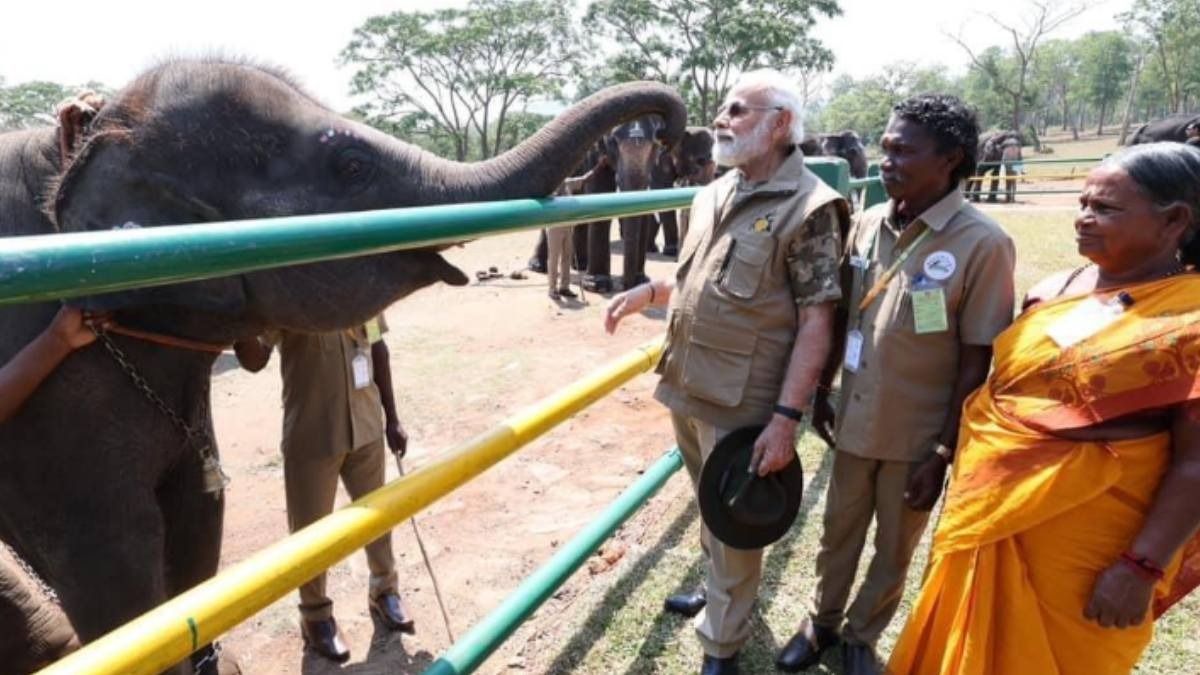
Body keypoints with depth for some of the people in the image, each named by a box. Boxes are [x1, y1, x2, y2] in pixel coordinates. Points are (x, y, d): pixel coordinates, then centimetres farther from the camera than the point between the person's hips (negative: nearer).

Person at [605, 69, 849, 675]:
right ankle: (718, 591, 48)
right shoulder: (713, 195, 9)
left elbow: (816, 323, -16)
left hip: (739, 406, -7)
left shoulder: (808, 208, -13)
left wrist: (785, 417, -20)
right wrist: (648, 292, 3)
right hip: (685, 390, 7)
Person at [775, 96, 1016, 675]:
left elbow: (979, 360, -15)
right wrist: (822, 389, 12)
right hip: (855, 418, 4)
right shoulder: (866, 225, -3)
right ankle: (822, 622, 43)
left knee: (894, 549, 17)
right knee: (839, 532, 20)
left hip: (919, 433, -4)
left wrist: (944, 451, -13)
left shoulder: (983, 245, -18)